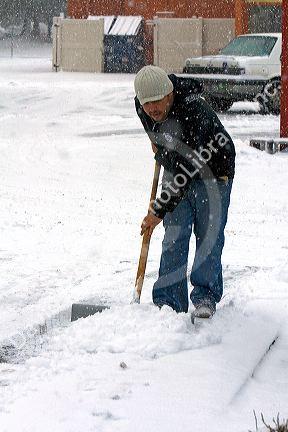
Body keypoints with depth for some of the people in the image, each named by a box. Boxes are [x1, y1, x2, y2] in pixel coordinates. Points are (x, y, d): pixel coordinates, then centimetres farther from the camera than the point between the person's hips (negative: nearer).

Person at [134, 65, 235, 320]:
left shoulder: (195, 111, -37)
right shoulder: (142, 107, -16)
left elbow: (190, 167, -36)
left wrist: (159, 210, -34)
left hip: (213, 174, -5)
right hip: (176, 175, 5)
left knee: (209, 236, -10)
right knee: (174, 240, -5)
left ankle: (205, 298, 1)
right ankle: (170, 303, -6)